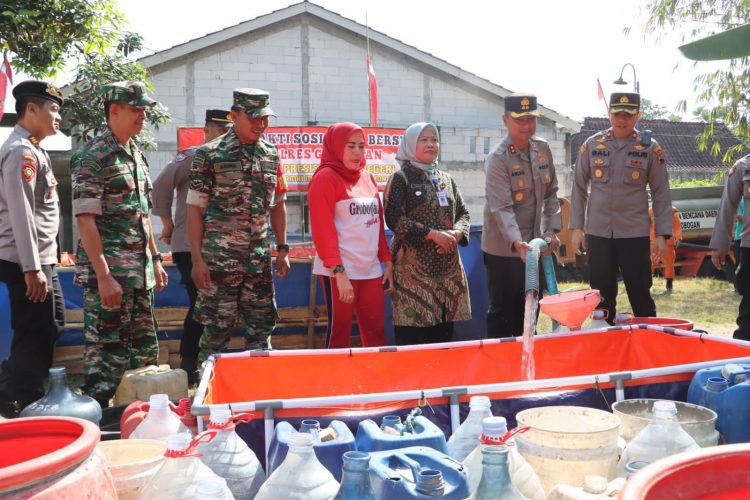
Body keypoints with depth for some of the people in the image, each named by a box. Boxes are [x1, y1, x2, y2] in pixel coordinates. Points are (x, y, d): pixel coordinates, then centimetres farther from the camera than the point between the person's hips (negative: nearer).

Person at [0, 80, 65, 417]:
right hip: (27, 262, -10)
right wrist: (31, 268, -23)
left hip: (41, 258, 10)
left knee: (51, 328, 17)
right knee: (34, 336, -3)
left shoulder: (31, 149, 17)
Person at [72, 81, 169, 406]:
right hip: (109, 274, -8)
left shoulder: (136, 155, 15)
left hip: (140, 273, 8)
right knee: (108, 356, -4)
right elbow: (85, 220, -16)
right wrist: (104, 276, -21)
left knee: (145, 354, 14)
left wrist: (155, 259, 19)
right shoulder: (92, 157, -11)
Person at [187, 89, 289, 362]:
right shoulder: (209, 154, -4)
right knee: (216, 330, 2)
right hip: (219, 259, -4)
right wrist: (197, 259, -10)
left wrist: (283, 249, 10)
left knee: (262, 328, 9)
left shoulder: (271, 154, 10)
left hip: (260, 259, 5)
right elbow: (195, 209, -5)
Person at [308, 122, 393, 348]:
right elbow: (322, 229, -12)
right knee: (339, 331, 2)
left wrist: (387, 261, 11)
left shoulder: (368, 178, 14)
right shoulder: (325, 178, -6)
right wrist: (339, 272, -17)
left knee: (376, 331, 7)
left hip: (371, 269, 6)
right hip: (339, 271, -6)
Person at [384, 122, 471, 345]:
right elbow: (394, 218, -11)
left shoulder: (446, 178, 17)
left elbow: (463, 213, 17)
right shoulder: (401, 178, -1)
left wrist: (456, 233, -6)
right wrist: (433, 234, -15)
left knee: (444, 330, 7)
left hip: (448, 264, 6)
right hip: (413, 266, -6)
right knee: (412, 336, -7)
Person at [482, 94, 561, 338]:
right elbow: (501, 208, -25)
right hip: (504, 248, -6)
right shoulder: (497, 159, -17)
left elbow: (551, 194, 10)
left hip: (535, 245, 6)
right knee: (502, 311, 4)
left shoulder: (543, 149, 2)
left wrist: (553, 230, 0)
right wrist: (516, 243, -37)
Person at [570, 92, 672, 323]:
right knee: (601, 295, 9)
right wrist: (576, 227, 3)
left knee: (640, 295, 4)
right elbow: (579, 187, 8)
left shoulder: (651, 149, 1)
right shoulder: (591, 145, 4)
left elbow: (661, 194, 2)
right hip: (598, 233, 2)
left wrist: (662, 234, -4)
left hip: (635, 234, -1)